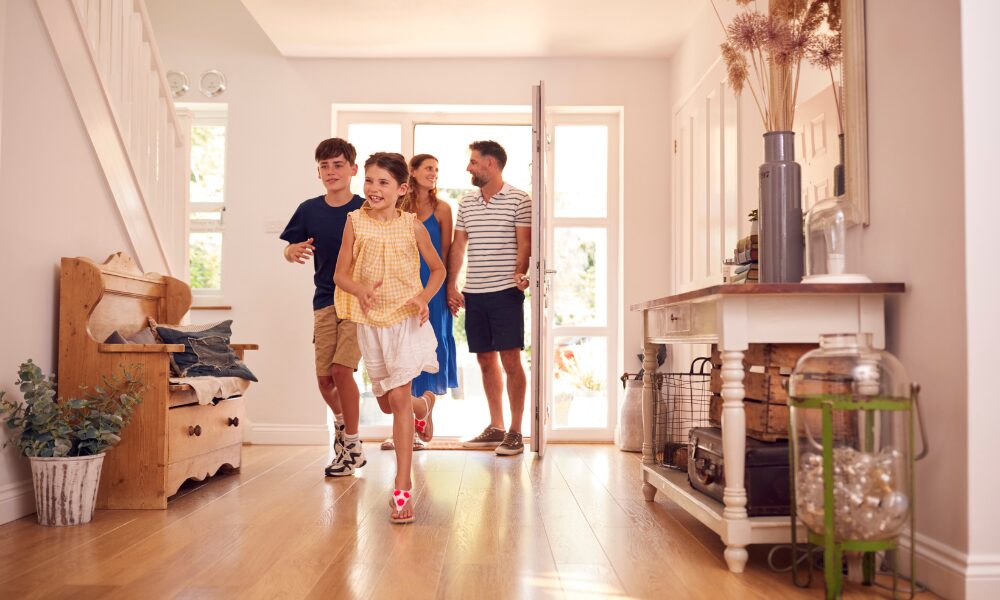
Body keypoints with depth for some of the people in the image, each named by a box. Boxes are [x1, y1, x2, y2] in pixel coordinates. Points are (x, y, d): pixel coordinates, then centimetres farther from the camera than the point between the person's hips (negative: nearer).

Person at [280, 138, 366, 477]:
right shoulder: (309, 210, 5)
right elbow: (290, 250, 11)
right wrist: (294, 252, -13)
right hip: (325, 301, 3)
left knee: (342, 368, -15)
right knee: (324, 376, 3)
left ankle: (351, 446, 1)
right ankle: (341, 420, 37)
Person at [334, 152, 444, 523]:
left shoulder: (412, 225, -3)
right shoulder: (355, 222, -1)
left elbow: (438, 269, 7)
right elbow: (340, 273, 2)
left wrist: (424, 297, -12)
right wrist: (359, 288, -20)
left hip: (407, 319, -3)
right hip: (370, 320, 3)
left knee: (398, 398, -9)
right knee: (385, 402, 14)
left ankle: (402, 488, -2)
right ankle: (421, 407, 52)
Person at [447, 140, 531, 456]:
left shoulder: (519, 200, -1)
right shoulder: (466, 202, 15)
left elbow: (524, 244, -5)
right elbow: (458, 246, 15)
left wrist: (519, 274, -21)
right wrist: (451, 285, 10)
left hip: (505, 292, -5)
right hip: (473, 293, 6)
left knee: (510, 360, -5)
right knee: (486, 361, 10)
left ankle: (515, 431, 4)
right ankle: (495, 427, 21)